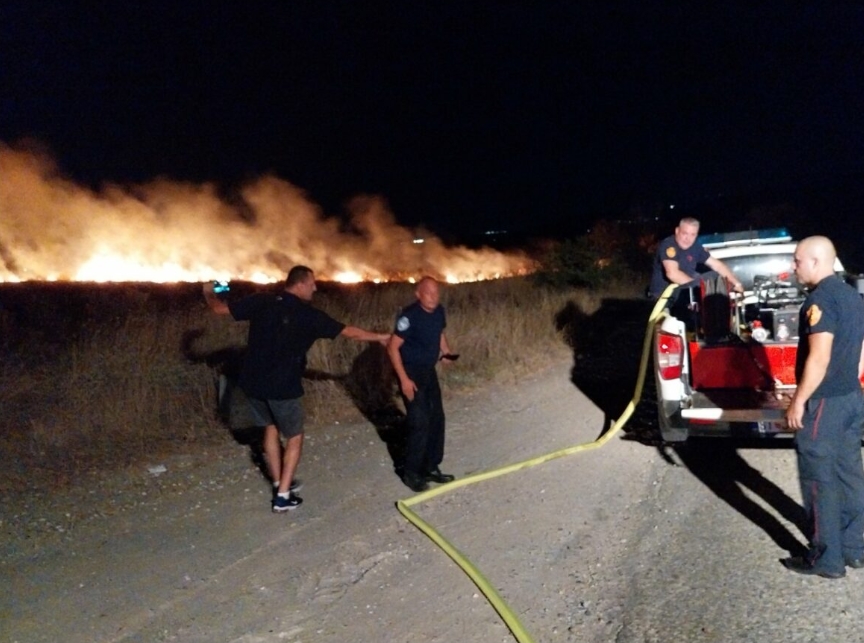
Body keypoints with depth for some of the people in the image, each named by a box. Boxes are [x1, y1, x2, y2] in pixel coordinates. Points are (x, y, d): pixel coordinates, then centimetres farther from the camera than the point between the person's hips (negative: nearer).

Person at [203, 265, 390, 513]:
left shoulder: (261, 302, -1)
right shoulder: (309, 314, -9)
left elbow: (219, 308, 3)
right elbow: (349, 332, -3)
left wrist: (209, 293, 26)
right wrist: (380, 337, 11)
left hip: (253, 382, 5)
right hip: (283, 387, -5)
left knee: (271, 428, 25)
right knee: (294, 437, 12)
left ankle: (279, 484, 33)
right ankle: (283, 496, 9)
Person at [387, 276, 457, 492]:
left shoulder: (439, 311, 0)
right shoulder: (409, 315, -23)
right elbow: (393, 347, -21)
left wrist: (446, 352, 0)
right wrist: (404, 379, -23)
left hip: (429, 371, 8)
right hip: (411, 373, -8)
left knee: (436, 420, 11)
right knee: (420, 423, -9)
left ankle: (431, 468, 24)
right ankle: (410, 472, 7)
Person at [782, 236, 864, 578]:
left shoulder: (821, 299, -18)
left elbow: (819, 358, -23)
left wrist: (798, 401, -17)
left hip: (824, 403, -10)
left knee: (819, 480, -1)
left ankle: (826, 558, 7)